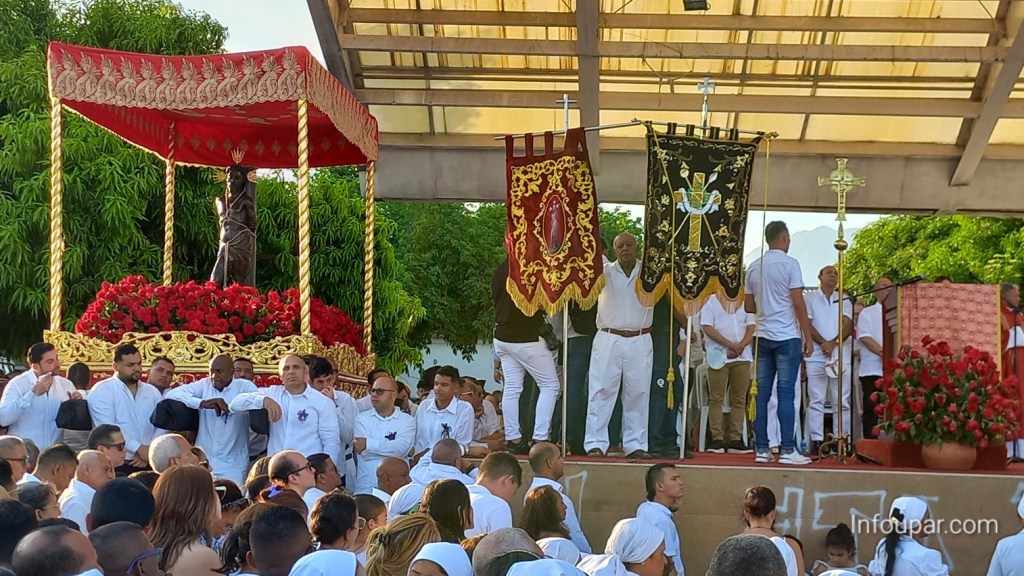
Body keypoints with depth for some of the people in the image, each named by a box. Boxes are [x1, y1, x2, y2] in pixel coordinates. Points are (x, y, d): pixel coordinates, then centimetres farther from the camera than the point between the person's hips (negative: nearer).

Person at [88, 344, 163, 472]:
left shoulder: (153, 392, 15)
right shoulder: (101, 391, 0)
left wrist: (149, 452, -10)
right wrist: (139, 448, -17)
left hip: (148, 464, 4)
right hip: (116, 464, -4)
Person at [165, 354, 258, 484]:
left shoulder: (244, 386, 0)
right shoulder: (203, 385, 6)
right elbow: (172, 394, -3)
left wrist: (229, 407, -29)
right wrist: (201, 403, -17)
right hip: (203, 462, 2)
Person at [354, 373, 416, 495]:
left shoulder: (407, 421, 5)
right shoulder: (362, 418, 8)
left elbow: (402, 448, -12)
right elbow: (362, 452, -6)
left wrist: (368, 444, -10)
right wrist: (391, 448, -6)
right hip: (365, 487, 1)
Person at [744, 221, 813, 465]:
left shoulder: (754, 267, 11)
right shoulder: (789, 264, -6)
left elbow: (748, 306, 15)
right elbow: (798, 303, -9)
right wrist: (808, 337, -4)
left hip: (763, 337, 5)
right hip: (787, 337, -5)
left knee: (761, 393, 5)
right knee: (786, 393, -5)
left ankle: (761, 449, 6)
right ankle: (788, 450, -5)